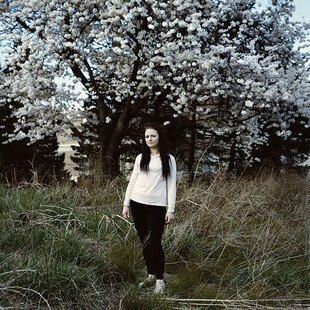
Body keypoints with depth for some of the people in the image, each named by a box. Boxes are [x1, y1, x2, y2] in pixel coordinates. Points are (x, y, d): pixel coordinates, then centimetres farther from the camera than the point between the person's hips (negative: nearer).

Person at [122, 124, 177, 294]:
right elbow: (132, 181, 12)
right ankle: (151, 275, 22)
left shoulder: (168, 159, 4)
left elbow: (171, 185, 0)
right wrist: (126, 203, 6)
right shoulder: (140, 158, 12)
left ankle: (160, 279, 7)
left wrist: (171, 209, -7)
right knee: (144, 242, 9)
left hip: (157, 205, -4)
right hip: (137, 204, 4)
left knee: (154, 242, -7)